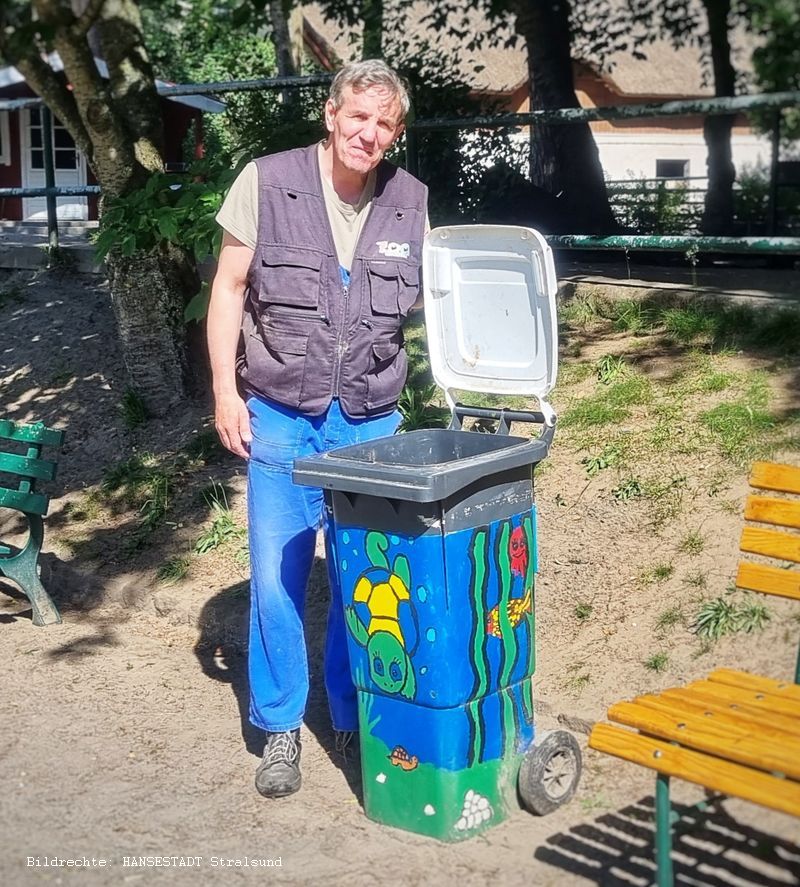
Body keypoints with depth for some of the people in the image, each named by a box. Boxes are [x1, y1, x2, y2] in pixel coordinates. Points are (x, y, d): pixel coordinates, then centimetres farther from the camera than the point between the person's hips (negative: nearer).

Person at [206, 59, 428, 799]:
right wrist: (226, 392, -6)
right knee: (276, 578, 2)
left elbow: (422, 300, 13)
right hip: (281, 418, -2)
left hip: (371, 423, 2)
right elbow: (229, 289, -1)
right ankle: (280, 729, 18)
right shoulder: (267, 182, -4)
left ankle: (355, 719, 26)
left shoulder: (409, 201, 3)